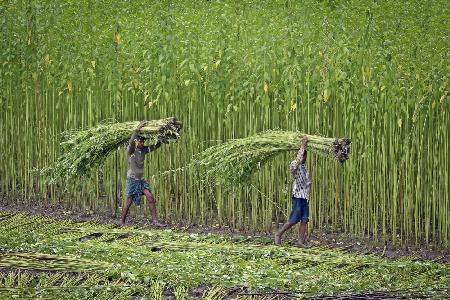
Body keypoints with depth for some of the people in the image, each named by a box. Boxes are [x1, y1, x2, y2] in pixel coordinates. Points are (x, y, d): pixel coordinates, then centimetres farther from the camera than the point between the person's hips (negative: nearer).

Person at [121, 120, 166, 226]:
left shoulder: (143, 150, 6)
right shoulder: (131, 150, -12)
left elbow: (155, 147, 1)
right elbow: (131, 142, -32)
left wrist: (160, 140, -23)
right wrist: (138, 129, -42)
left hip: (141, 180, 6)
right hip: (132, 179, -6)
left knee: (150, 198, -8)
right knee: (129, 202, -1)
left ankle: (155, 220, -8)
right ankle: (122, 223, 15)